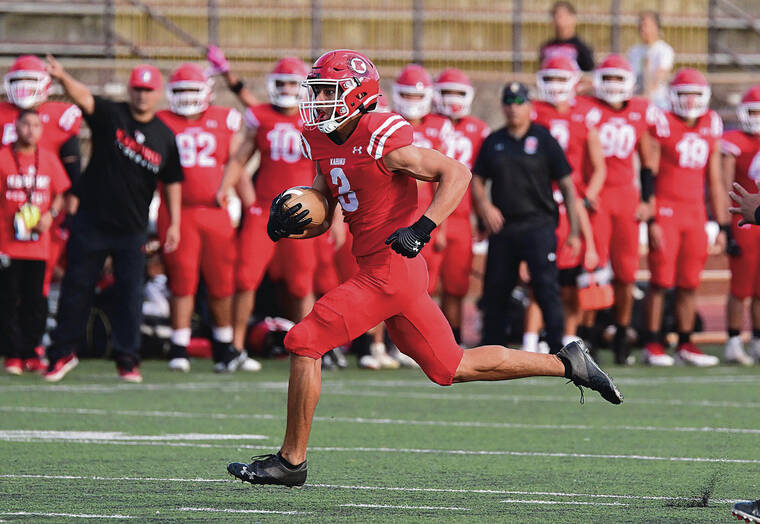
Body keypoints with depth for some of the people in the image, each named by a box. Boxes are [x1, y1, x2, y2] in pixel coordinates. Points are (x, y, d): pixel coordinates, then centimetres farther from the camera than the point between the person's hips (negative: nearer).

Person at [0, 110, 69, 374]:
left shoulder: (48, 159, 7)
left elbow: (60, 194, 14)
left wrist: (51, 214, -6)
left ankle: (31, 353, 14)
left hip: (38, 242, 3)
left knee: (34, 300, 6)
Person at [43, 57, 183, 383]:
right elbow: (84, 97, -22)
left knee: (131, 295, -1)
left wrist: (174, 223, 9)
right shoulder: (111, 115, -3)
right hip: (91, 221, -2)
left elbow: (171, 182, 13)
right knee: (76, 289, 4)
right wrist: (63, 79, -43)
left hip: (131, 229, 2)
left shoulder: (165, 137, 4)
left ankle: (127, 358, 9)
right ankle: (63, 353, 15)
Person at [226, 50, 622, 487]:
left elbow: (457, 173, -15)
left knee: (305, 342, -10)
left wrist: (422, 229, -25)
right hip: (387, 273, 9)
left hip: (389, 269, -9)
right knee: (451, 368, 16)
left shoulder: (381, 142, -15)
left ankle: (292, 460, -3)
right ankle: (566, 363, 24)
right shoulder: (324, 144, 10)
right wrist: (287, 223, -1)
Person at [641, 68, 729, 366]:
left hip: (695, 213, 5)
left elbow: (715, 182, 17)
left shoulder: (710, 129, 13)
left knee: (689, 283, 6)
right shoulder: (662, 124, -4)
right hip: (665, 210, -5)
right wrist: (652, 219, -12)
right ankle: (652, 344, -1)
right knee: (661, 280, -6)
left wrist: (722, 226, 14)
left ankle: (685, 344, 13)